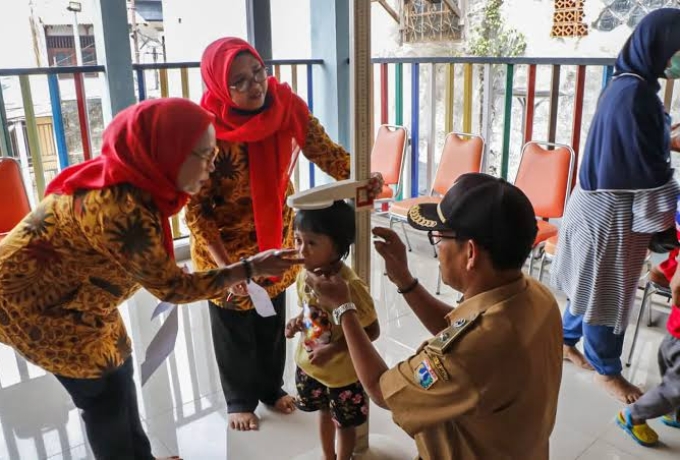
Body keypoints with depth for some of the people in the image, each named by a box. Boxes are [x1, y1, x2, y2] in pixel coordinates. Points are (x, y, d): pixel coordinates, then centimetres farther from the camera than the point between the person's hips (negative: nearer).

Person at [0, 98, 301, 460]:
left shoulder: (131, 181, -8)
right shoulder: (122, 210, -36)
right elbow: (172, 287, -25)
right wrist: (250, 268, -23)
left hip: (66, 290, 8)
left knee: (117, 366, 15)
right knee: (104, 389, 3)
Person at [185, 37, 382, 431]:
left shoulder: (287, 106, -16)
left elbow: (325, 150, -10)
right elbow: (196, 209, -23)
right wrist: (225, 267, -30)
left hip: (276, 235, 4)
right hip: (226, 243, -4)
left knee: (273, 319, 21)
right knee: (235, 325, 16)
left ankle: (271, 386, 47)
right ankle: (239, 399, 41)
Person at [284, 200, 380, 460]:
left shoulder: (350, 286, -32)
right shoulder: (304, 275, -11)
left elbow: (372, 331, -25)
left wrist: (333, 349, -31)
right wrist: (298, 322, -13)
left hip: (343, 372, -6)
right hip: (309, 364, 6)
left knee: (344, 423, 20)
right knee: (324, 412, 30)